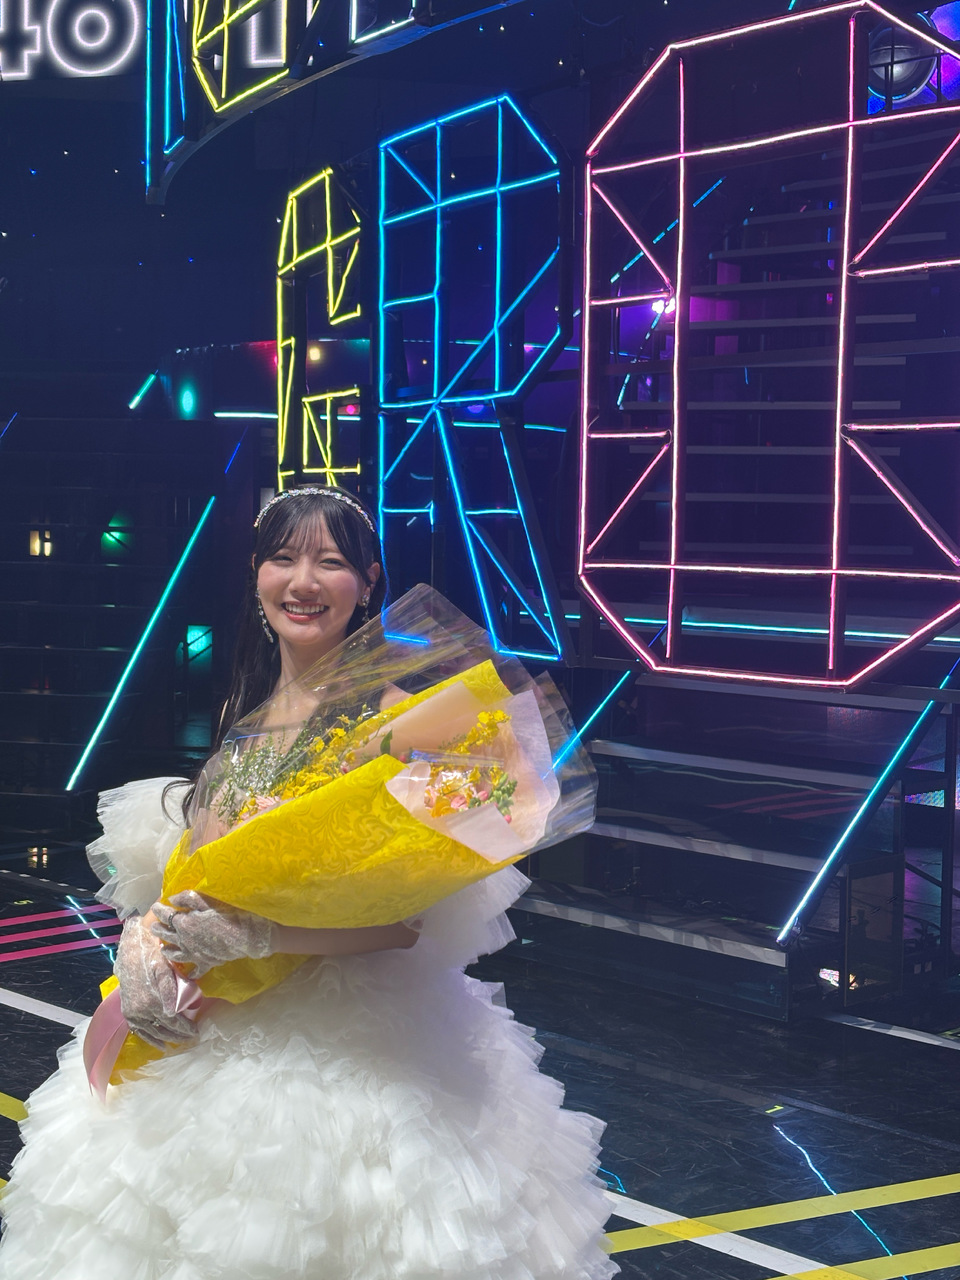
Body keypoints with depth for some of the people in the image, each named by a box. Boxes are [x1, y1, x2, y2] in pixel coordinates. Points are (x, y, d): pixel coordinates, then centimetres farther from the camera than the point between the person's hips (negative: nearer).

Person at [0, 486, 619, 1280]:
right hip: (227, 1029, 6)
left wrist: (255, 936, -29)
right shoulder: (246, 708, 5)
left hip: (359, 1034, -6)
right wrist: (143, 942, -11)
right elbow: (173, 857, 9)